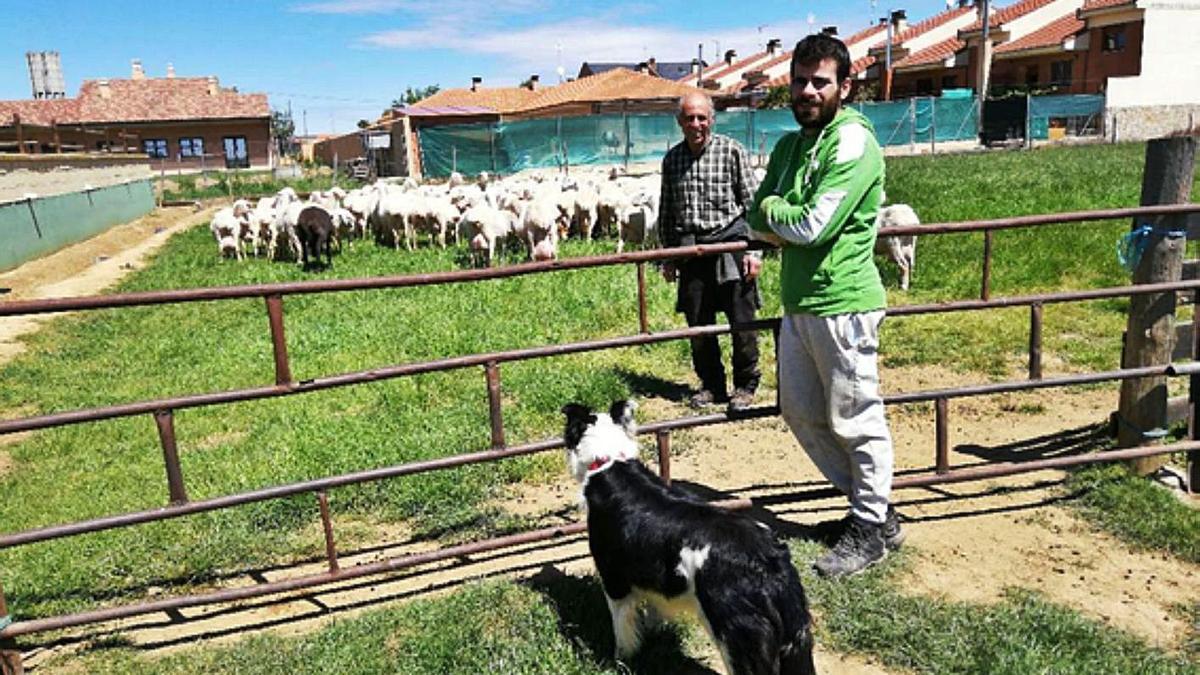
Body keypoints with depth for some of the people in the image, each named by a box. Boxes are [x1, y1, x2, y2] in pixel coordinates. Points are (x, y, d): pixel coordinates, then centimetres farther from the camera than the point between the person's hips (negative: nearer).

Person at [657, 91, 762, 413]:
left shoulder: (731, 151, -2)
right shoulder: (672, 159, 9)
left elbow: (752, 202, -1)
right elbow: (666, 212, 15)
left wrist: (754, 250, -6)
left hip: (730, 243, -3)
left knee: (742, 320, 0)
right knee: (698, 323, 7)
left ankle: (745, 385, 17)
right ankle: (711, 385, 24)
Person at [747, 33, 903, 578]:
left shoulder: (853, 142, -12)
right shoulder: (789, 145, 14)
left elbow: (815, 226, -20)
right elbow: (757, 223, 11)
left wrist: (773, 210, -2)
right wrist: (788, 223, -9)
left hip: (842, 304, -9)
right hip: (797, 303, 9)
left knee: (855, 419, 3)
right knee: (801, 412, 16)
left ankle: (871, 530, 21)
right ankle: (871, 504, 33)